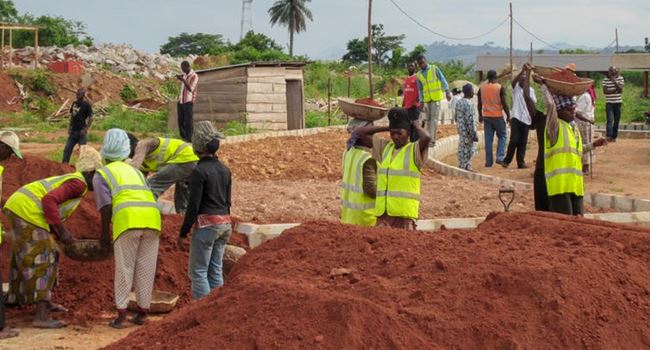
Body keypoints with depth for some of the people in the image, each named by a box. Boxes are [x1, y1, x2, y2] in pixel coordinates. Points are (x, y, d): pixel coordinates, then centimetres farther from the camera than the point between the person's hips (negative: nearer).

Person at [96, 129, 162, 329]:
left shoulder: (101, 174, 14)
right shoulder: (134, 171, 31)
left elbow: (105, 205, 0)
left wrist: (105, 231, 12)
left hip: (127, 220, -4)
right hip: (153, 218, 4)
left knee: (124, 269, 3)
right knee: (146, 269, 11)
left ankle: (121, 316, 5)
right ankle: (142, 313, 17)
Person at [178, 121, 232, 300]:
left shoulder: (199, 171, -13)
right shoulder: (225, 170, 9)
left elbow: (193, 205, -14)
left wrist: (183, 233, -8)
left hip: (206, 224, -8)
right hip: (225, 223, 8)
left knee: (198, 271, -1)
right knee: (215, 270, 12)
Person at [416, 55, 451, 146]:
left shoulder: (434, 69, 0)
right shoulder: (419, 75, 10)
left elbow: (443, 80, -3)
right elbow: (420, 89, 12)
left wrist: (447, 91, -14)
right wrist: (421, 102, 4)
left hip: (436, 98, -4)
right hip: (427, 99, 4)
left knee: (434, 118, -9)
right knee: (428, 119, 9)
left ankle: (432, 139, -12)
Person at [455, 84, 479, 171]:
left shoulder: (459, 102, 7)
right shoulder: (468, 104, -20)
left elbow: (456, 117, 15)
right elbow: (470, 121, -21)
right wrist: (474, 134, -16)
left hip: (460, 129, 9)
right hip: (467, 131, -9)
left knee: (462, 147, 14)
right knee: (469, 149, 0)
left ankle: (462, 165, 21)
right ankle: (466, 166, 4)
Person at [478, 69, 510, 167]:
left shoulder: (482, 88, 2)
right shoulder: (500, 88, -9)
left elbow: (479, 104, 9)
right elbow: (504, 104, -9)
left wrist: (480, 115, 22)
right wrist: (508, 116, 0)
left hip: (486, 117, 3)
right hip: (498, 116, -3)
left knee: (488, 139, 7)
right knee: (502, 136, 11)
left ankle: (489, 161, 7)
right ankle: (500, 157, -2)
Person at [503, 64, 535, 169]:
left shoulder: (531, 90, 11)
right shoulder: (515, 88, 1)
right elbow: (514, 80, -20)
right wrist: (523, 70, -36)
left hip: (526, 119, 3)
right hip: (516, 118, -3)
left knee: (523, 142, 3)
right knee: (514, 140, -9)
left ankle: (521, 162, 8)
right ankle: (507, 160, 2)